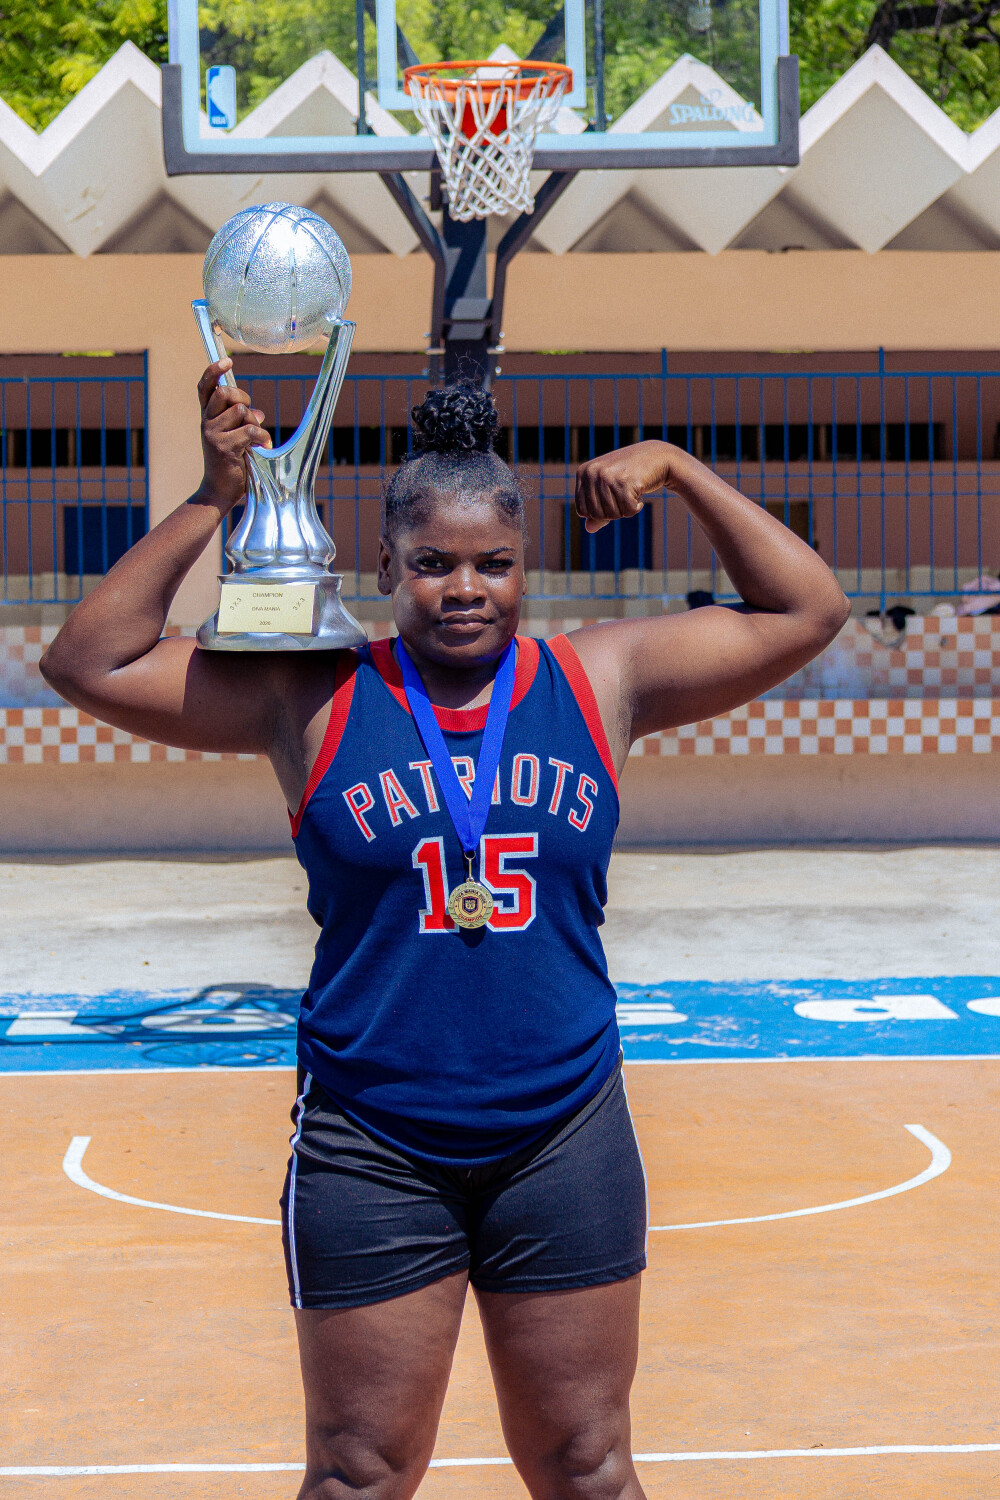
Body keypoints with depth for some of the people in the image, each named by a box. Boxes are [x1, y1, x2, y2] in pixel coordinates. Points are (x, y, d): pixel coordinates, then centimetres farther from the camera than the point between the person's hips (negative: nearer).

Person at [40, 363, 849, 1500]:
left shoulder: (602, 679, 2)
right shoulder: (309, 698, -4)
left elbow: (808, 614, 7)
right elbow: (88, 664, -8)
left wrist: (677, 469, 0)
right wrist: (215, 501, -13)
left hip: (567, 1142, 2)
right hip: (369, 1155, -2)